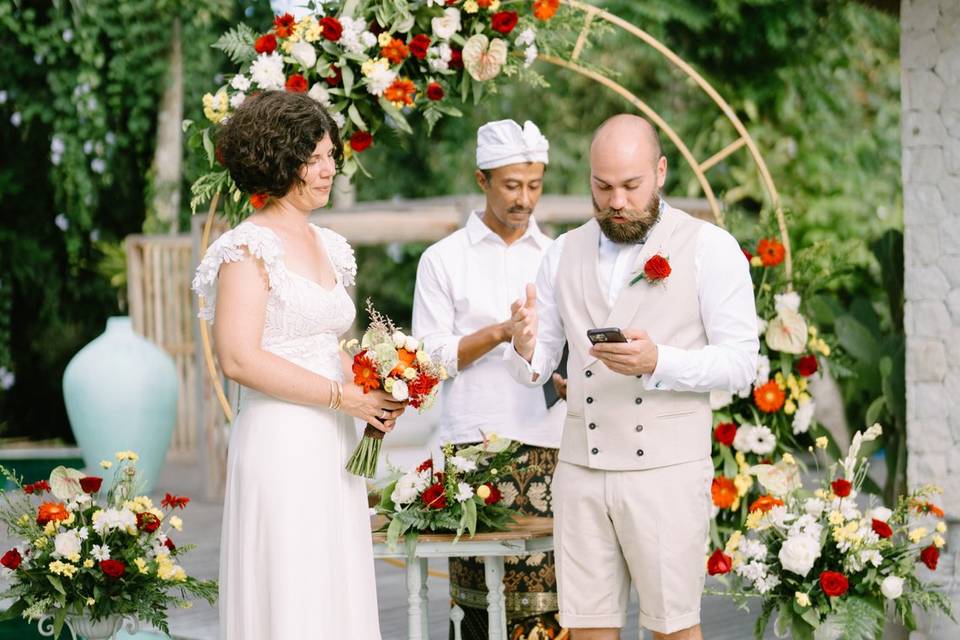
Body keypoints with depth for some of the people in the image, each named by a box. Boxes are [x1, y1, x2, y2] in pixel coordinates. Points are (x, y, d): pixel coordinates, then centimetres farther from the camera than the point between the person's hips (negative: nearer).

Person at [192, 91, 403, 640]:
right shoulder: (249, 249, -9)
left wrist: (373, 395, 4)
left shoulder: (329, 246, 15)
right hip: (280, 444, -8)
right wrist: (342, 395, -16)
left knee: (338, 590, 8)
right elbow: (239, 358, -17)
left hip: (336, 446, 8)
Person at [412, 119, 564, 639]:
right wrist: (500, 332, -10)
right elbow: (430, 356, 2)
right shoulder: (443, 259, 8)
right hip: (474, 443, -2)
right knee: (482, 594, -5)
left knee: (545, 590, -6)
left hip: (546, 443, 2)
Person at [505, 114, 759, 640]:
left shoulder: (709, 248, -2)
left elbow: (740, 360, -7)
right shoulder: (564, 253, 11)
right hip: (581, 472, 4)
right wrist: (525, 346, -12)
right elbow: (536, 369, 12)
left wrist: (657, 362, -23)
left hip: (667, 471, -4)